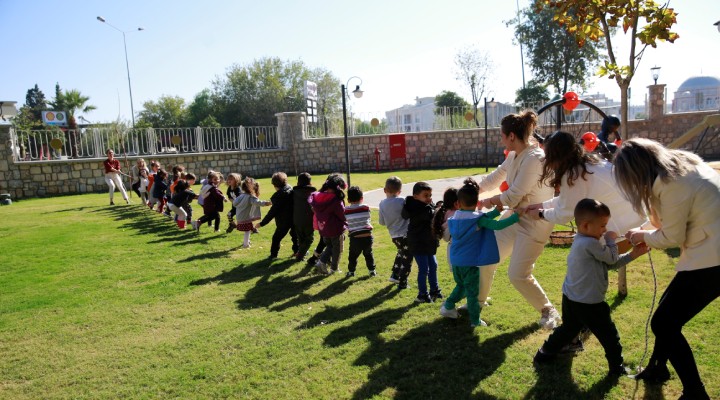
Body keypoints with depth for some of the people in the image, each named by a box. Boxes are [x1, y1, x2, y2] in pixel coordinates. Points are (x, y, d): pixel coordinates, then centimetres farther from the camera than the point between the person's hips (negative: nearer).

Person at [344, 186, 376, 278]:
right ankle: (372, 270, 25)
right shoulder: (366, 207, -1)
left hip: (355, 238, -2)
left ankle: (351, 271, 24)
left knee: (353, 256, 17)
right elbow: (368, 218, 8)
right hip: (368, 236, 2)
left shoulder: (346, 211, -5)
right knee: (368, 254, 22)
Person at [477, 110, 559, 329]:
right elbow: (495, 178, 16)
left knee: (517, 275, -8)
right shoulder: (515, 155, 3)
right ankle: (479, 299, 33)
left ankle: (549, 312, 16)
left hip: (534, 222, -9)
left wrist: (486, 202, -6)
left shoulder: (534, 159, -26)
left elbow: (512, 197, -23)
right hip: (514, 217, 9)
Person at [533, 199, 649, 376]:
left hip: (571, 300, 9)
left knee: (568, 329, 26)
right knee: (608, 334, 10)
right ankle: (617, 366, 25)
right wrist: (611, 240, 3)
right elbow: (612, 259, -12)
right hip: (588, 304, -9)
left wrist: (632, 254, 4)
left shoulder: (581, 242, 7)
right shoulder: (590, 243, -26)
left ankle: (545, 354, 34)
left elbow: (610, 264, 10)